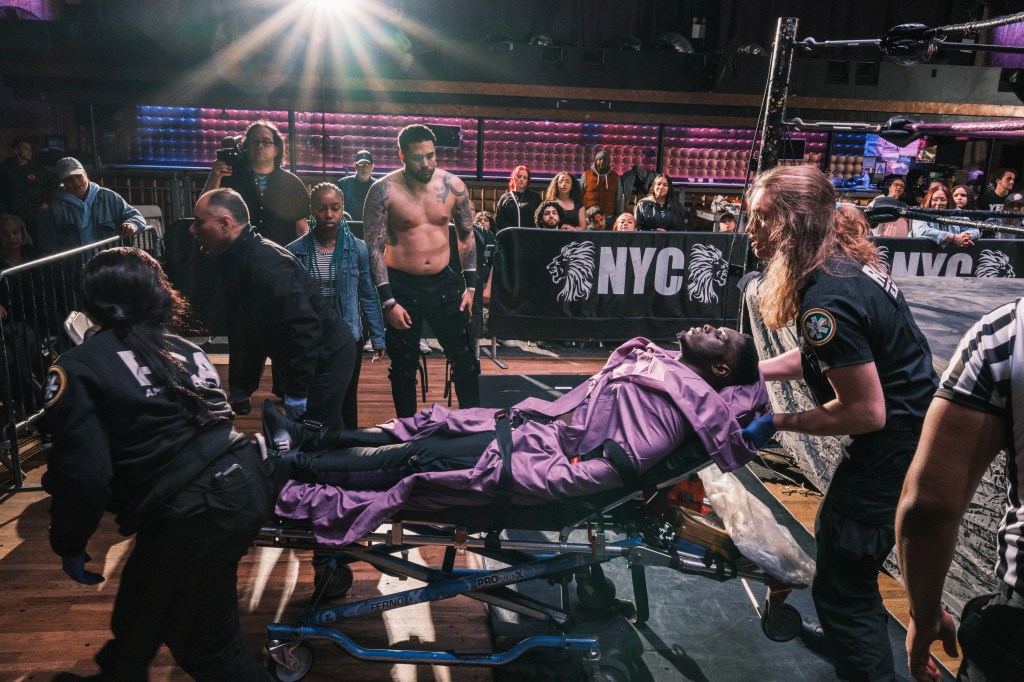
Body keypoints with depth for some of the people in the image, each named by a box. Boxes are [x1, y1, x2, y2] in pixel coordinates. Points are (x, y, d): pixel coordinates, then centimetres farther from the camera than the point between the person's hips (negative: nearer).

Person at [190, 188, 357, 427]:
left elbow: (304, 325, -31)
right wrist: (240, 389, 14)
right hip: (311, 359, 10)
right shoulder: (236, 262, 7)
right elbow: (245, 331, 15)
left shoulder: (264, 264, -25)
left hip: (326, 357, -10)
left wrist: (297, 390, -26)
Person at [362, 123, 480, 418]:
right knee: (403, 366, 8)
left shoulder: (453, 186, -2)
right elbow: (374, 248, -10)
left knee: (466, 360, 4)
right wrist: (388, 301, -15)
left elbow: (467, 235, 9)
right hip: (402, 285, -2)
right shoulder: (384, 191, -11)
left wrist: (470, 285, 4)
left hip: (444, 282, 3)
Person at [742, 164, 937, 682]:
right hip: (912, 433, 10)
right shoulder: (842, 263, 2)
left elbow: (866, 412, -26)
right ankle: (848, 639, 52)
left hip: (895, 451, -10)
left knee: (842, 585, 1)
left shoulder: (827, 298, -29)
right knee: (835, 540, 28)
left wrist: (776, 424, -16)